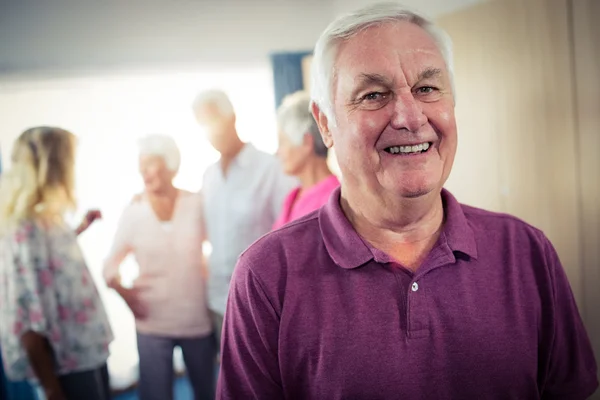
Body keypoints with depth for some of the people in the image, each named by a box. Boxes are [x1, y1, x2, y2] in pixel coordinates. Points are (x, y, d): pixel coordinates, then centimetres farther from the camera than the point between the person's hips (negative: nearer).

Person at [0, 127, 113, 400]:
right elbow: (29, 326, -23)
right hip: (65, 367, -9)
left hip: (87, 354, 9)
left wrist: (82, 228, 21)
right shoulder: (27, 229, -24)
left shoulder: (50, 219, 3)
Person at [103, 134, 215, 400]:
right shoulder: (133, 212, -3)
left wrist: (211, 277, -6)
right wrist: (122, 290, -13)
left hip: (198, 319, 1)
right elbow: (111, 263, 3)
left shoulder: (197, 203, -4)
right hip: (152, 323, 0)